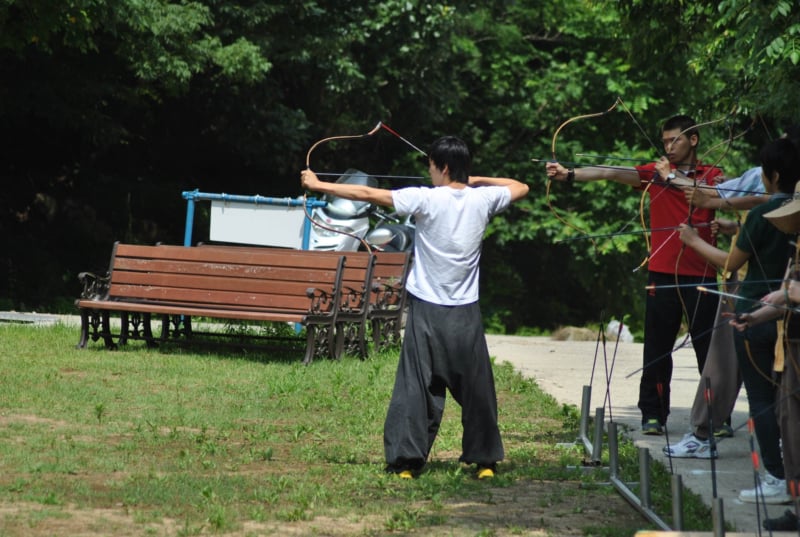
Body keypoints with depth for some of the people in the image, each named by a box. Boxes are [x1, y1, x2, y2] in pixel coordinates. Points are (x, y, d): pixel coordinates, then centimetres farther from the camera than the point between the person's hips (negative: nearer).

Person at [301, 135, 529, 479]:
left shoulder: (426, 199, -10)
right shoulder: (482, 200, 0)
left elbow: (366, 194, -8)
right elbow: (520, 188, 21)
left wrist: (318, 185, -1)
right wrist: (477, 180, 21)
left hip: (427, 312, -3)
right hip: (466, 315, 3)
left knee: (416, 386, -1)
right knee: (476, 389, 10)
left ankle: (406, 461, -6)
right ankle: (485, 460, 14)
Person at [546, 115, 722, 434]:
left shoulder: (711, 175, 7)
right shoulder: (656, 173, 7)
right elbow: (611, 174, -5)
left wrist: (676, 177, -18)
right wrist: (569, 175, -17)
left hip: (701, 275, -1)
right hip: (663, 273, 1)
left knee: (708, 348, 2)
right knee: (657, 348, 2)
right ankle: (653, 415, 7)